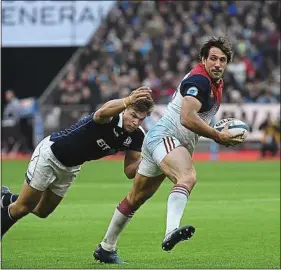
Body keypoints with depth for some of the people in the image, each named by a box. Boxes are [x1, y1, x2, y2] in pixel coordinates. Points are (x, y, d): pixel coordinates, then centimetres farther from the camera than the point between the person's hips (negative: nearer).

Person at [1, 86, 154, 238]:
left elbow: (129, 171, -10)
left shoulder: (136, 137, -14)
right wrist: (128, 101, -79)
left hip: (71, 167, 7)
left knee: (42, 212, 19)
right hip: (50, 153, -7)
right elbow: (102, 113, -60)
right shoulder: (111, 117, -33)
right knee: (22, 208, -2)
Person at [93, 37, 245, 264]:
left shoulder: (216, 83, 17)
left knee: (137, 198, 18)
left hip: (178, 145, 10)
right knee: (188, 177, -38)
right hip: (164, 137, -10)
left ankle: (106, 248, 28)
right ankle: (171, 232, -60)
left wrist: (221, 132, 16)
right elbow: (187, 118, -26)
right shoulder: (199, 79, -15)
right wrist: (219, 137, -19)